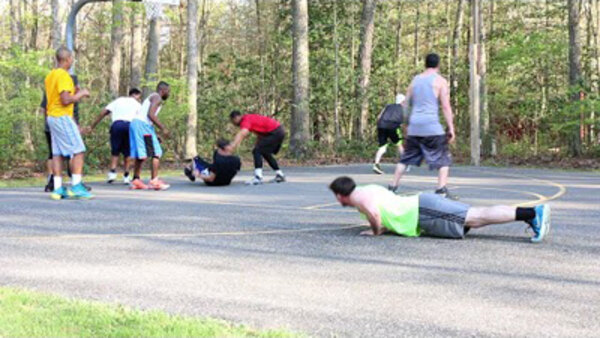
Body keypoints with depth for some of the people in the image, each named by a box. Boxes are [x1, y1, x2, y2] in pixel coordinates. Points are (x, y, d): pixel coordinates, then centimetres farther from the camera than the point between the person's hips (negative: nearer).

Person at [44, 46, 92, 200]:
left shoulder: (50, 76, 15)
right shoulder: (63, 76, -15)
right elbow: (66, 100, -21)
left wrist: (74, 94, 23)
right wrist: (81, 94, -7)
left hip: (52, 117, 9)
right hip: (63, 117, -9)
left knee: (57, 153, 7)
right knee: (78, 151, -6)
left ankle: (58, 188, 5)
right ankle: (76, 186, -11)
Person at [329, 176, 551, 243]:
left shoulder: (359, 197, -2)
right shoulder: (370, 189, 27)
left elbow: (374, 213, -22)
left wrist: (376, 231, -5)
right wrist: (384, 226, 29)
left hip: (423, 213, -9)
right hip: (422, 204, 9)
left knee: (475, 218, -17)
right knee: (477, 218, 2)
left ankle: (530, 213, -28)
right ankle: (532, 213, -7)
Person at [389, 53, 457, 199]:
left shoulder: (415, 80, 15)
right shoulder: (440, 81, 0)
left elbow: (406, 103, 18)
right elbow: (446, 106, -6)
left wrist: (406, 125, 27)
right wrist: (451, 128, -5)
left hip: (414, 127, 5)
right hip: (432, 127, -5)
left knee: (406, 159, 16)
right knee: (444, 159, 2)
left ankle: (392, 187, 15)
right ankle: (442, 190, -11)